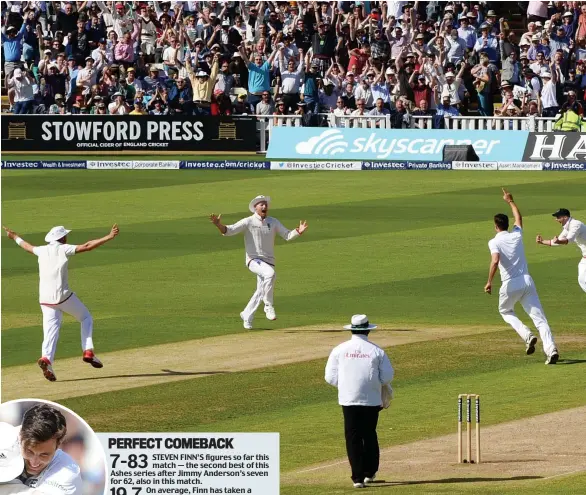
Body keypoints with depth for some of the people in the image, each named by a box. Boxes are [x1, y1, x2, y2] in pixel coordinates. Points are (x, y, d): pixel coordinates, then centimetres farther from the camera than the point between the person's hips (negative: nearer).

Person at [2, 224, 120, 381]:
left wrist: (15, 237, 53)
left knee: (51, 331, -1)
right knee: (86, 318, 15)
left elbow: (28, 247, 33)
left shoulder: (42, 251, 13)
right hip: (63, 296, -4)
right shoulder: (63, 249, -3)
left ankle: (46, 358, -27)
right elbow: (87, 246, -11)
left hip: (45, 299, 4)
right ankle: (88, 352, 1)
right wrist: (109, 237, -11)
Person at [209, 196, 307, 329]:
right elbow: (229, 230, -12)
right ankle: (268, 306, -23)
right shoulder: (248, 222, -3)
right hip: (254, 260, -5)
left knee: (261, 292, 7)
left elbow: (287, 235, 2)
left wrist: (298, 232, -18)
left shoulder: (273, 222, 9)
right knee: (270, 273, -33)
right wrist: (219, 225, -32)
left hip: (269, 262, 5)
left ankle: (247, 316, 27)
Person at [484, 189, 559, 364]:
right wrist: (511, 202, 45)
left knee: (505, 311, 25)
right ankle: (551, 349, -21)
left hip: (510, 284, -3)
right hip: (527, 281, 3)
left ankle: (527, 335, 0)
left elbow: (495, 261, -23)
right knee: (539, 317, -2)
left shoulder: (494, 242, -5)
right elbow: (518, 218, 32)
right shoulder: (516, 235, 10)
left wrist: (489, 282, -17)